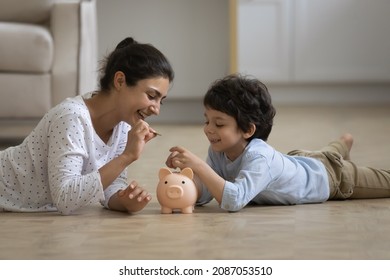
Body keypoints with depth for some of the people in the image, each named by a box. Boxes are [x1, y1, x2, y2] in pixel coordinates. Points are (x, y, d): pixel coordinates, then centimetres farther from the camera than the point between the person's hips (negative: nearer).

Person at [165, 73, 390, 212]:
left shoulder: (259, 158, -46)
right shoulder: (219, 151, -25)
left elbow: (234, 200, -59)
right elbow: (204, 195, -24)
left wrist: (199, 166, -63)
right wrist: (186, 171, -42)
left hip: (331, 176, -6)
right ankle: (344, 144, 70)